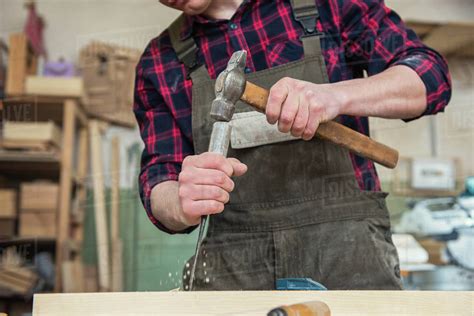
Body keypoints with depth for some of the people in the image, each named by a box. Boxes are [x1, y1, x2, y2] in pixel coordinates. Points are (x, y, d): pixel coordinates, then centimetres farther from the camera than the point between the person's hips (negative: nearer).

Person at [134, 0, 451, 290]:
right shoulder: (159, 63, 9)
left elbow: (431, 77, 1)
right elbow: (160, 183, 5)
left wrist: (337, 95, -18)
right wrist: (181, 206, -19)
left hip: (345, 245, -1)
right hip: (231, 268, 2)